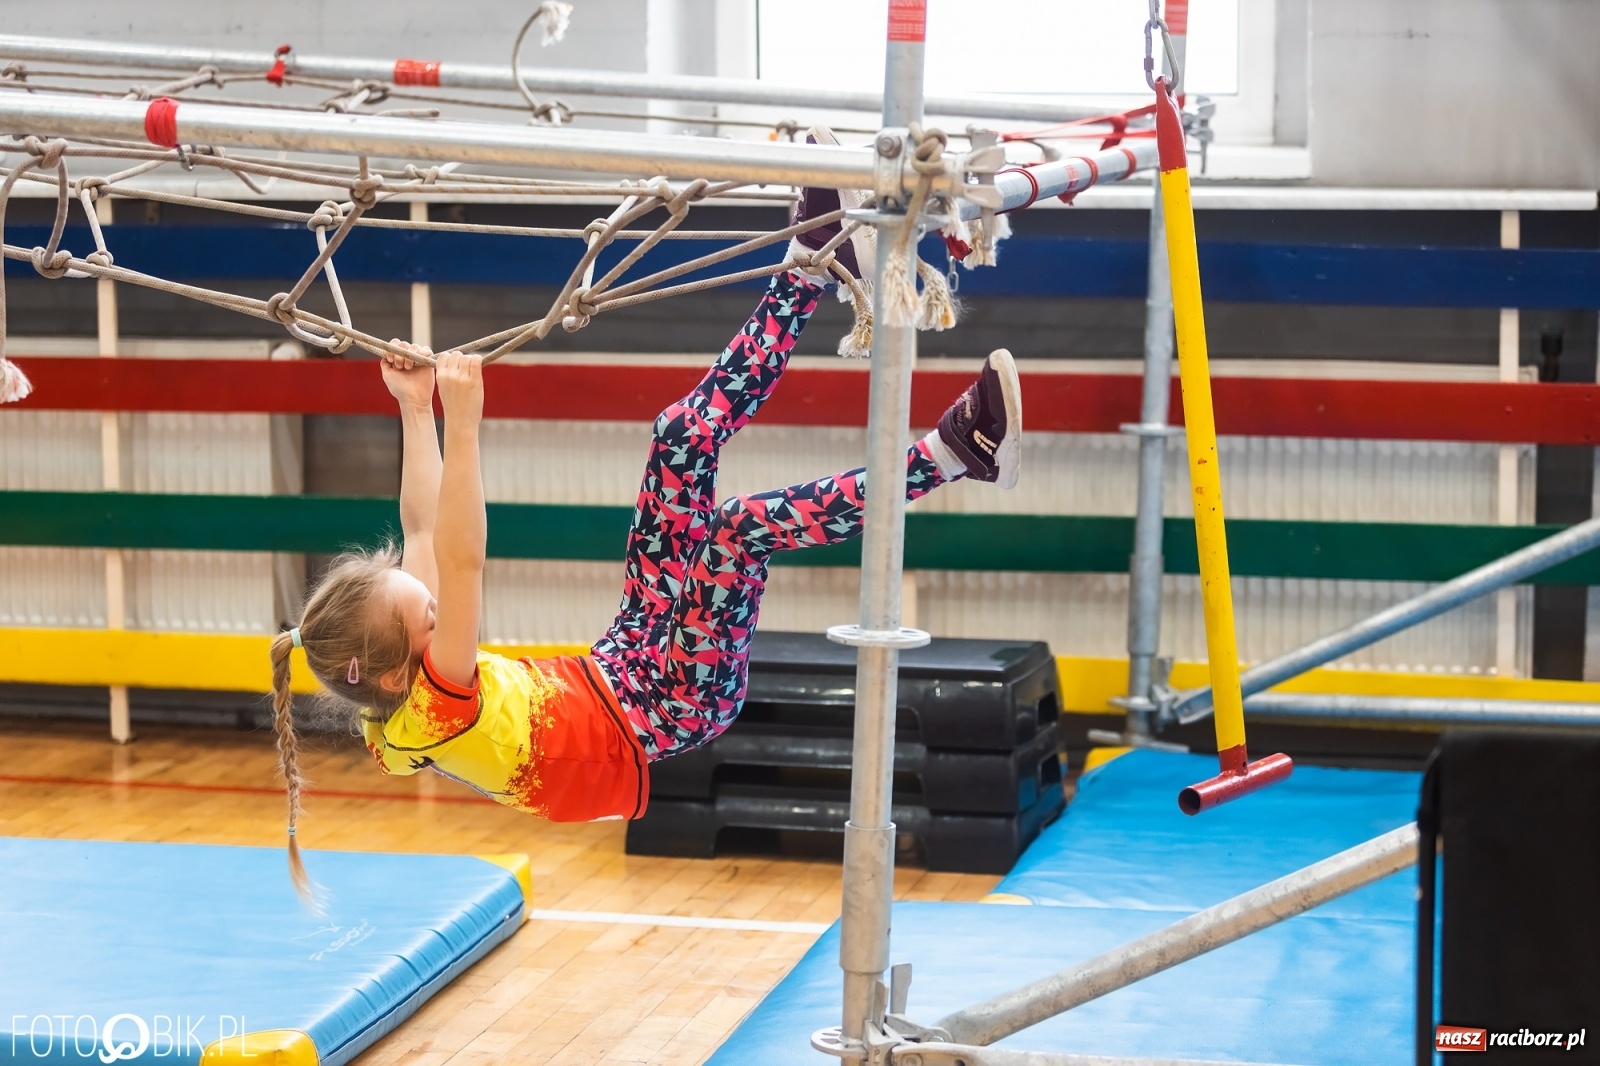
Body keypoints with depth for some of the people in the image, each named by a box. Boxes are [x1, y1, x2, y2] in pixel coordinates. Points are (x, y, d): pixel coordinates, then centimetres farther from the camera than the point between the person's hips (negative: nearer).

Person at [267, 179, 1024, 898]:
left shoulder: (401, 683, -3)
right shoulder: (434, 710, -28)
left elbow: (422, 533, 6)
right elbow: (460, 561, -41)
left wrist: (415, 411, 4)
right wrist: (459, 425, -45)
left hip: (618, 672, 9)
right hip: (664, 708, -9)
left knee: (685, 438, 4)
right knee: (735, 528, -28)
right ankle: (956, 448, -20)